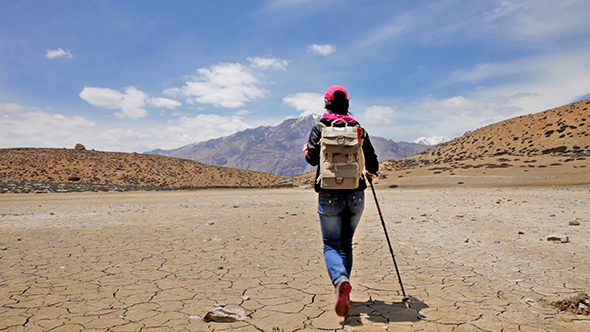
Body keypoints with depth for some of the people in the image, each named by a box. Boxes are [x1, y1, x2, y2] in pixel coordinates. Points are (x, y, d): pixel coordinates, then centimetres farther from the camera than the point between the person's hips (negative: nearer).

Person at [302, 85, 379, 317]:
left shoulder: (320, 128, 0)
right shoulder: (358, 129, 6)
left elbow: (313, 159, -8)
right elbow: (373, 165, 6)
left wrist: (306, 151, 15)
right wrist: (369, 172, 28)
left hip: (329, 195, -2)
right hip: (355, 195, 2)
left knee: (331, 245, 6)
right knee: (346, 244, 17)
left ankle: (341, 280, -23)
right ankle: (343, 296, 18)